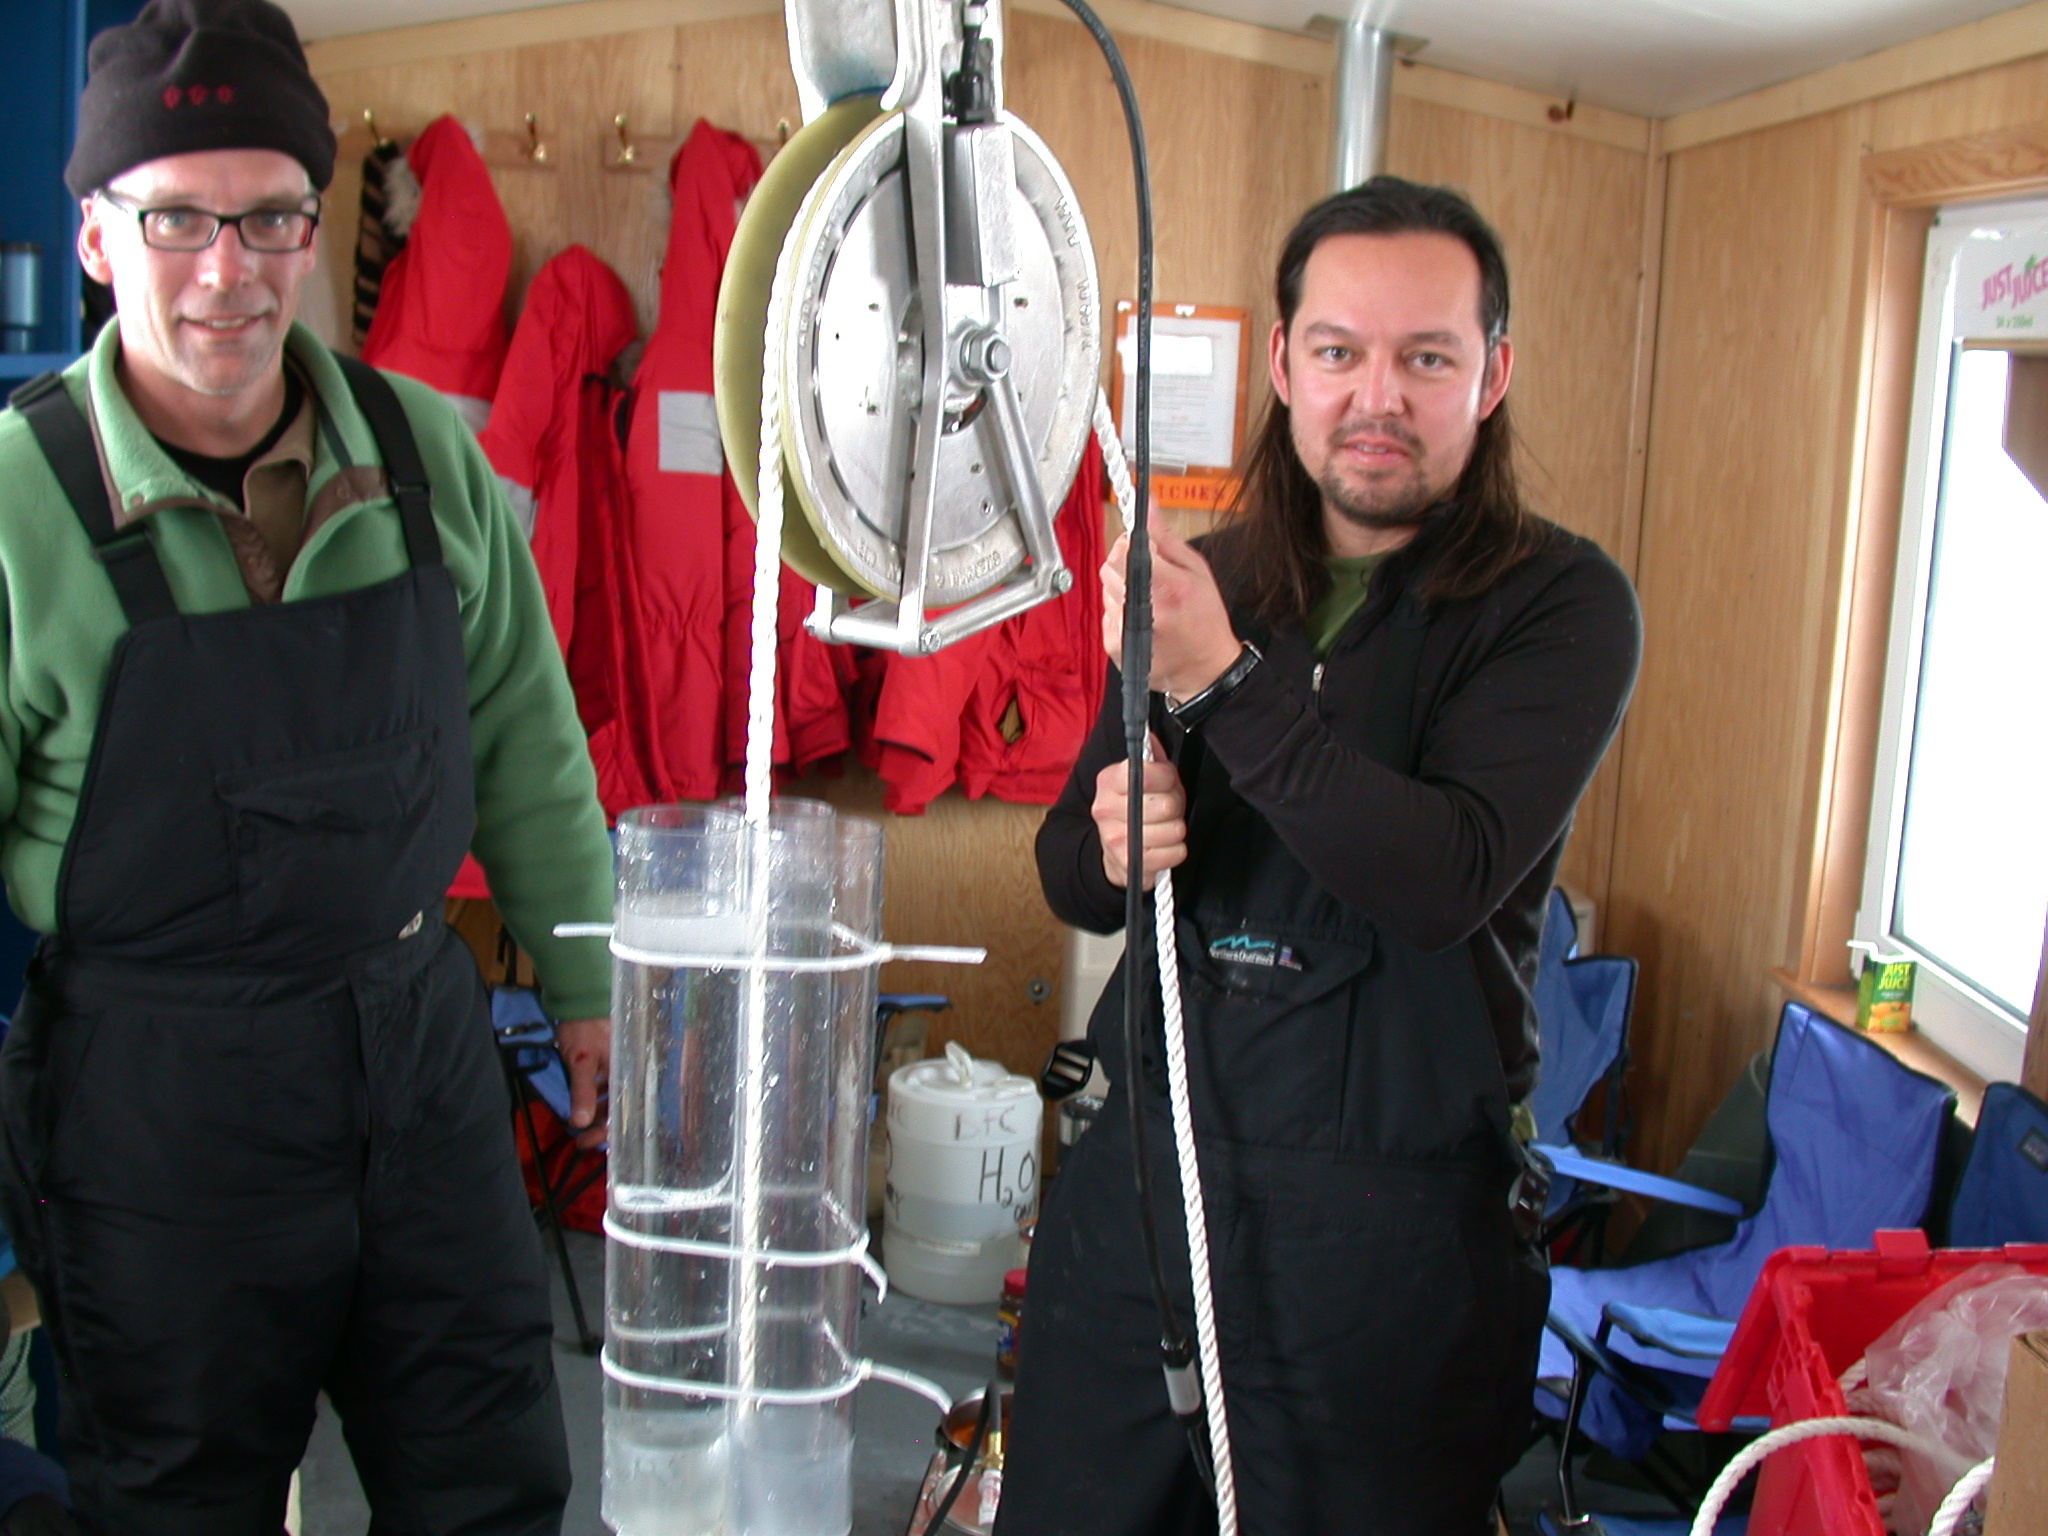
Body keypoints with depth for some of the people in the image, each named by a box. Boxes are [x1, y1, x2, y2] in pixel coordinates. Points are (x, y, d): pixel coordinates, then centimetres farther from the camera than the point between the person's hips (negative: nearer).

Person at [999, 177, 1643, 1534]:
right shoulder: (1205, 582, 7)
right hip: (1139, 1168, 4)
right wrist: (1110, 848, -11)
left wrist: (1225, 680, -27)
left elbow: (1443, 879, -22)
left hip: (1387, 1218, -4)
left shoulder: (1558, 605, -8)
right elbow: (1070, 862, 12)